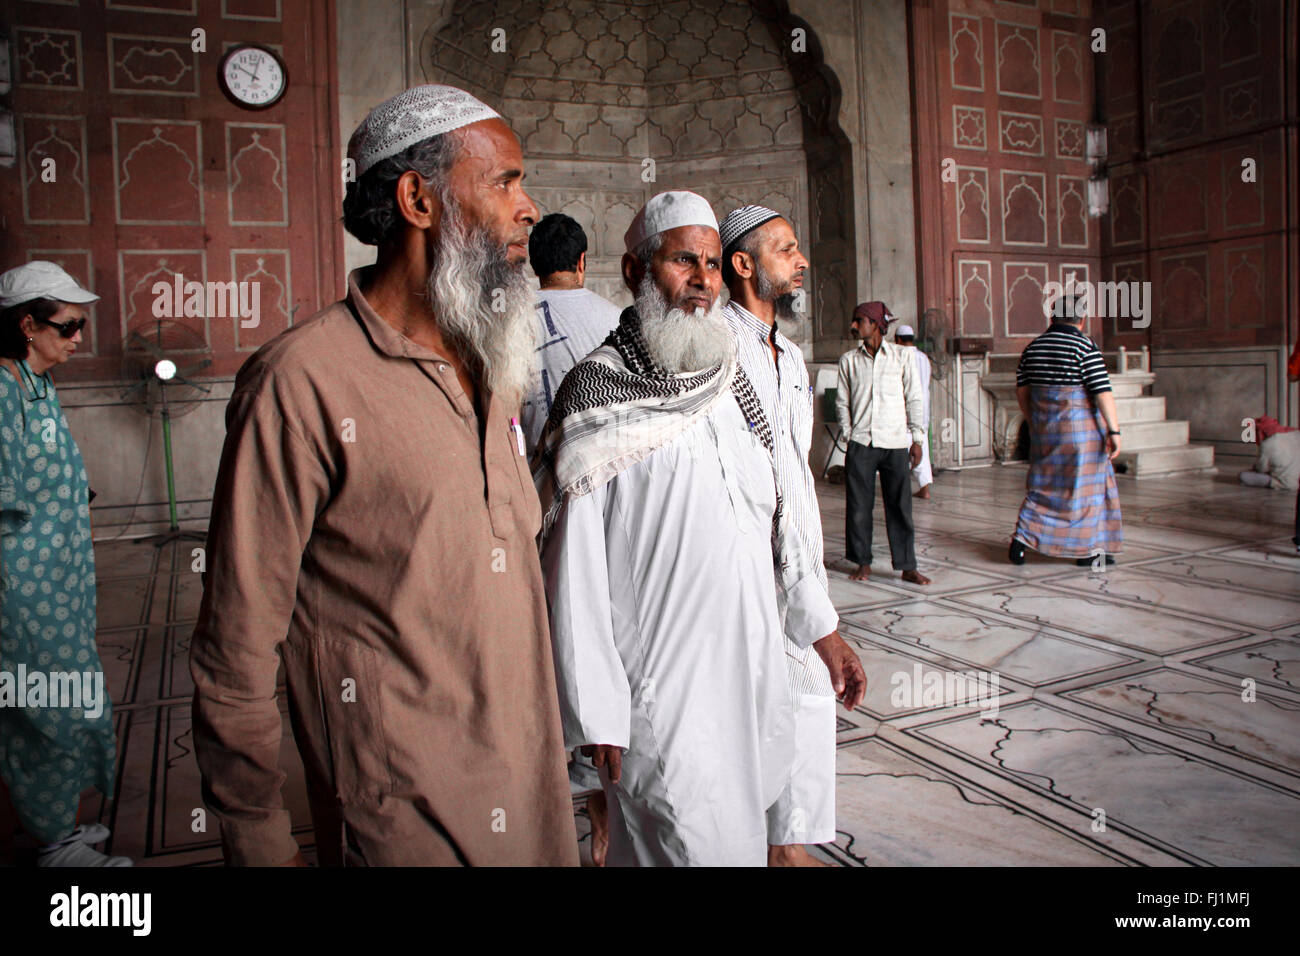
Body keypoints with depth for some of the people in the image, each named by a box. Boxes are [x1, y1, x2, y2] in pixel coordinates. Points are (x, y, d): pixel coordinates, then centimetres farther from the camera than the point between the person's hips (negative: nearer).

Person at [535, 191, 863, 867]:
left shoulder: (728, 384, 10)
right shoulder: (598, 396, -10)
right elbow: (574, 569, -12)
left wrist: (819, 623, 15)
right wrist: (596, 715, -13)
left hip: (753, 667, 7)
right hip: (662, 687, -6)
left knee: (743, 828, 19)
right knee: (701, 848, -3)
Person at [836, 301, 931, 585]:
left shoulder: (901, 356, 4)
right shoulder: (848, 360, 9)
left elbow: (914, 399, 6)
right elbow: (842, 401, 11)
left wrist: (917, 439, 3)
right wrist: (849, 433, 1)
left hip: (895, 443, -1)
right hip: (860, 443, 1)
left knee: (900, 504, 0)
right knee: (859, 505, 2)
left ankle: (908, 566, 7)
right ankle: (863, 562, 14)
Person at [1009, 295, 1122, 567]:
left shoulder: (1033, 347, 6)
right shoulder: (1085, 347, -11)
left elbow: (1022, 390, 10)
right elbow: (1103, 392, -15)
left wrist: (1034, 422, 19)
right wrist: (1114, 431, -13)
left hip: (1044, 429, 5)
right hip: (1080, 427, -5)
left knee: (1043, 484, 13)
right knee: (1087, 484, 5)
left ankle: (1021, 540, 4)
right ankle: (1087, 550, 12)